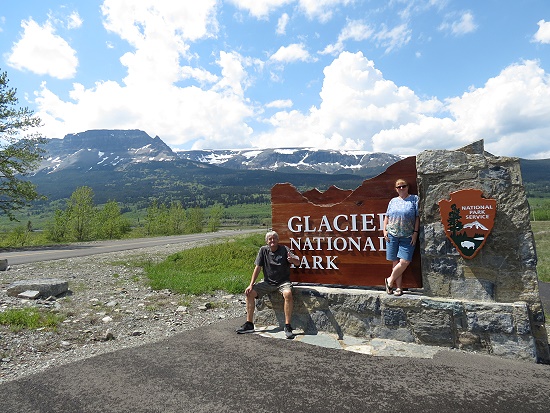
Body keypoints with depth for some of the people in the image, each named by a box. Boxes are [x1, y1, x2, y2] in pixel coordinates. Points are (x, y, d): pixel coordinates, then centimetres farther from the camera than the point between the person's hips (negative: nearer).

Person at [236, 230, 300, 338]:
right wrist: (251, 285, -5)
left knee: (288, 294, -34)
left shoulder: (284, 249, -7)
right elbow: (257, 268, 1)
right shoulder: (263, 250, 1)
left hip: (283, 282, -3)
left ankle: (287, 326, -26)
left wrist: (293, 259, -43)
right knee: (249, 292, -12)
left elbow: (298, 262, -17)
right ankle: (249, 324, -1)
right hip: (267, 282, 4)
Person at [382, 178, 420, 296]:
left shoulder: (414, 199, 5)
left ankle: (390, 280, 8)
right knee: (395, 262, 2)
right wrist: (385, 230, 6)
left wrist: (415, 232, -5)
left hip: (408, 237, -2)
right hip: (392, 236, 2)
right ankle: (398, 287, 11)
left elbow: (417, 217, 1)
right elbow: (387, 216, 17)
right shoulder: (393, 201, 15)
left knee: (405, 262, -11)